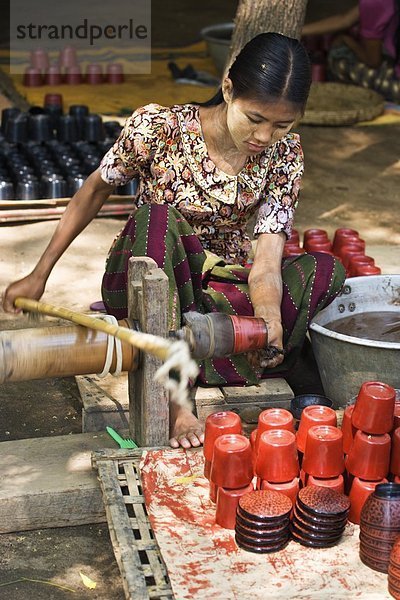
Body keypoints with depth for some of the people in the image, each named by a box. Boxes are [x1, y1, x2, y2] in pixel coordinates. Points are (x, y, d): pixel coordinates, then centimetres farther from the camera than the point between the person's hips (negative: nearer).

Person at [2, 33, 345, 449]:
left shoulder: (284, 154, -10)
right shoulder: (158, 127, -19)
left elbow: (266, 259, -20)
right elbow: (94, 190, -3)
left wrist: (270, 317, -42)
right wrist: (40, 274, -2)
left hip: (219, 287, 3)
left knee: (325, 272, -22)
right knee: (157, 219, -36)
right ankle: (172, 399, -38)